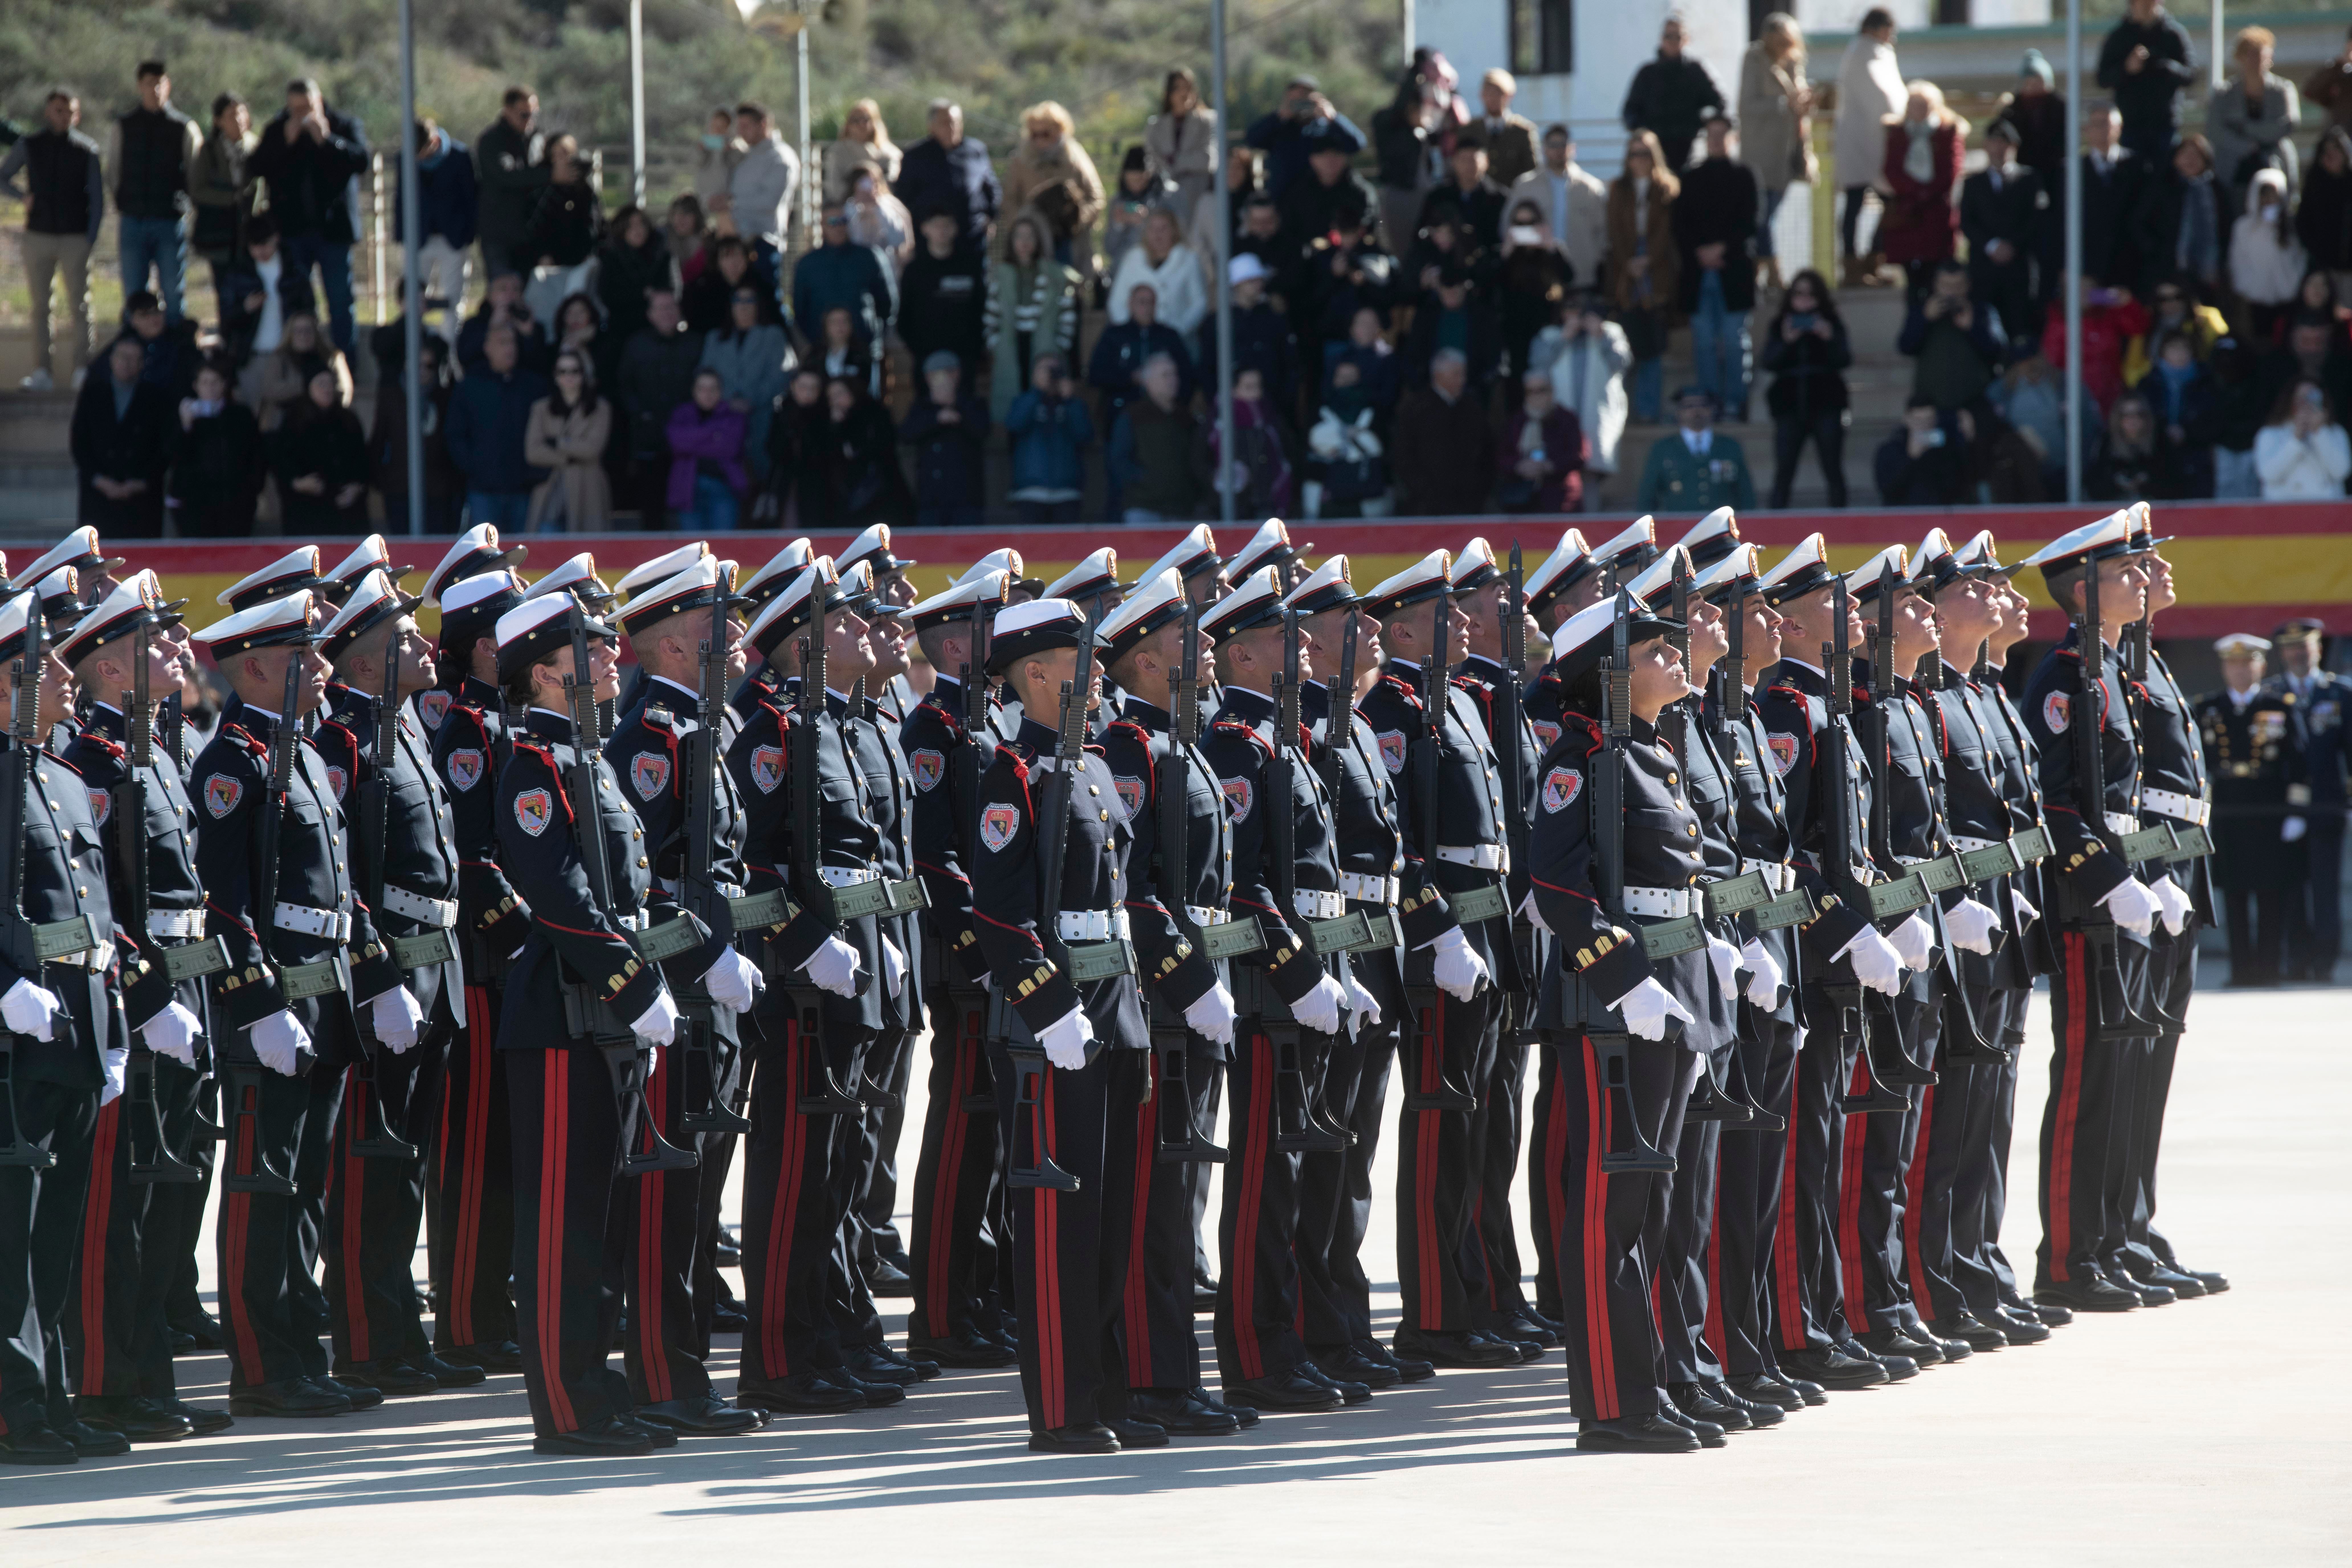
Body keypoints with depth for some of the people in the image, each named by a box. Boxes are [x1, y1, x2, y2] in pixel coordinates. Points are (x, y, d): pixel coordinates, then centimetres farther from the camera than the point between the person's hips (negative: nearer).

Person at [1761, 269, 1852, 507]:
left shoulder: (1831, 324, 5)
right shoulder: (1780, 326, 8)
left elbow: (1844, 360, -5)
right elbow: (1769, 362, -3)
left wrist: (1830, 339, -22)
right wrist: (1786, 342, -20)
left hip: (1825, 403, -1)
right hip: (1790, 405, 1)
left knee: (1834, 471, 1)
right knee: (1783, 472, -4)